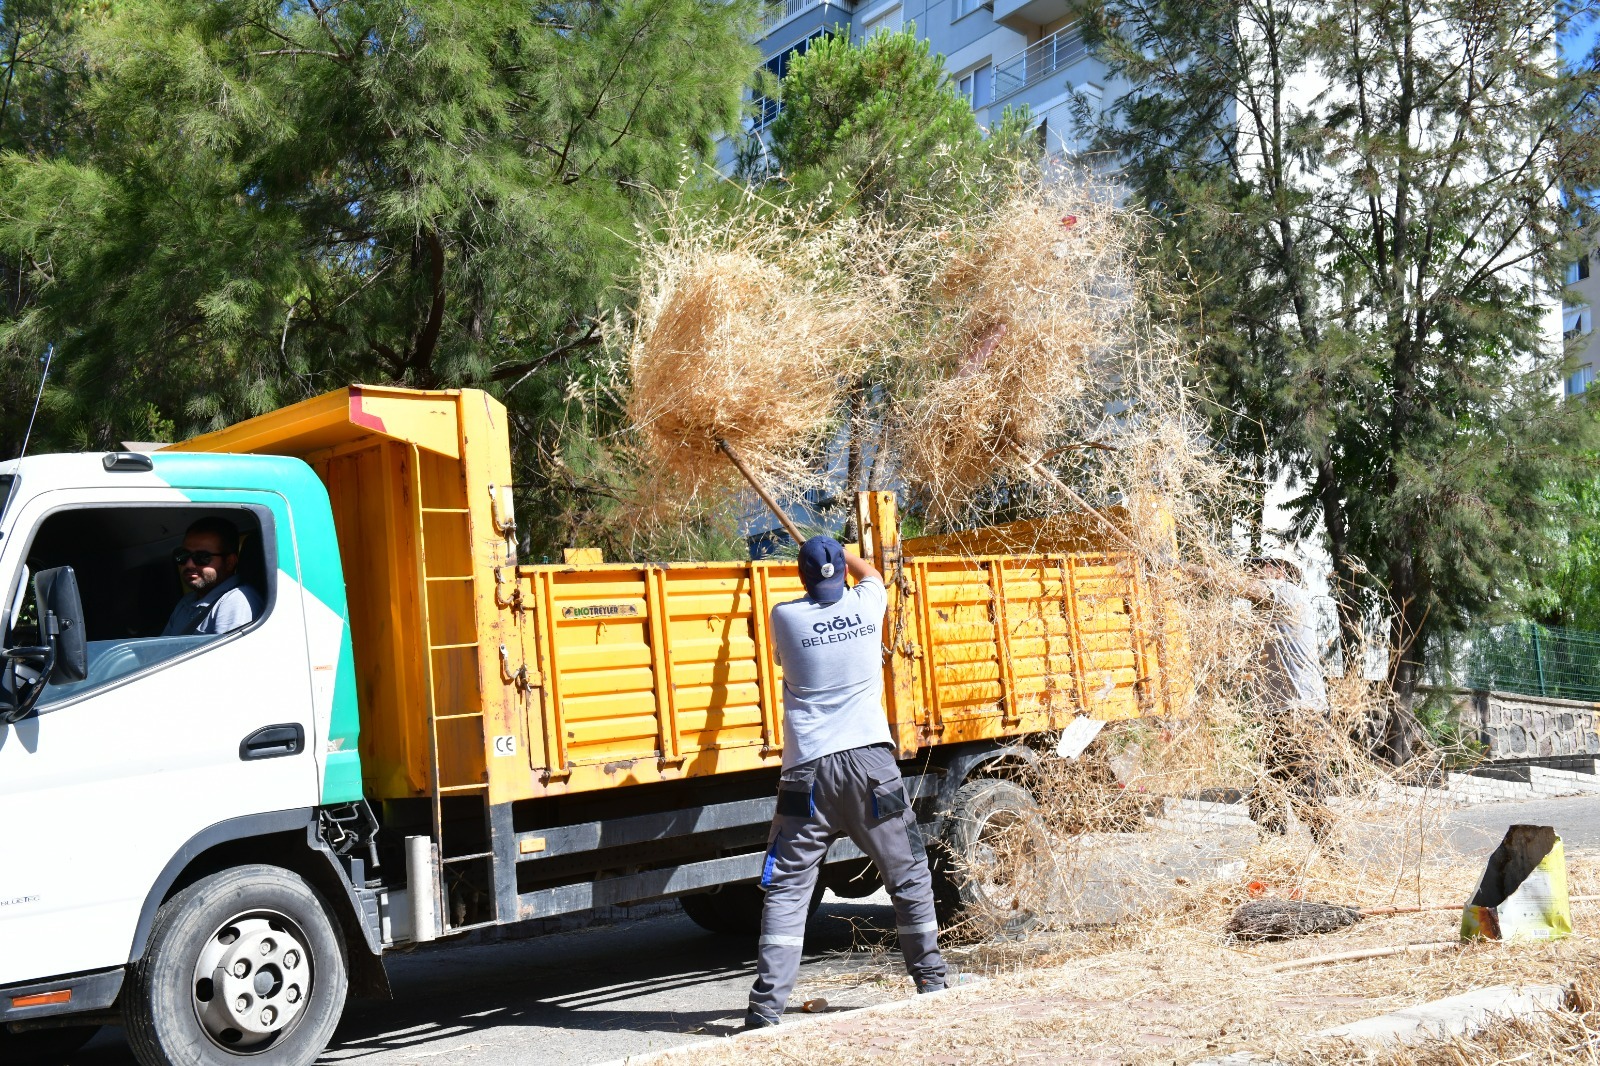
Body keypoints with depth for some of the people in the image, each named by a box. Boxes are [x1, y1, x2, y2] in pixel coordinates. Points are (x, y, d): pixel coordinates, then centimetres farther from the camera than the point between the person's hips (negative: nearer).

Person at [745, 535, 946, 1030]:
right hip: (869, 761, 1)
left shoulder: (784, 616, 1)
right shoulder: (867, 603, 4)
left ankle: (767, 1005, -5)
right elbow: (870, 572, 29)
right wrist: (840, 552, 48)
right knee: (909, 876, 16)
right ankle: (931, 979, 23)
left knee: (787, 887, 2)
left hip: (808, 767, -1)